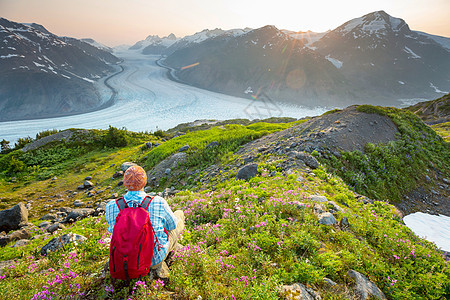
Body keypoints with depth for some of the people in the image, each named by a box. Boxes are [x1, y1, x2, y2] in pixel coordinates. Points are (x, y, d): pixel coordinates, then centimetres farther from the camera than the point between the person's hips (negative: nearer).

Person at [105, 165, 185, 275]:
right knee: (179, 214, 20)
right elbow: (172, 225, -7)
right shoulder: (158, 203, -27)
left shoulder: (111, 206, -19)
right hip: (154, 257, -3)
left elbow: (113, 229, 3)